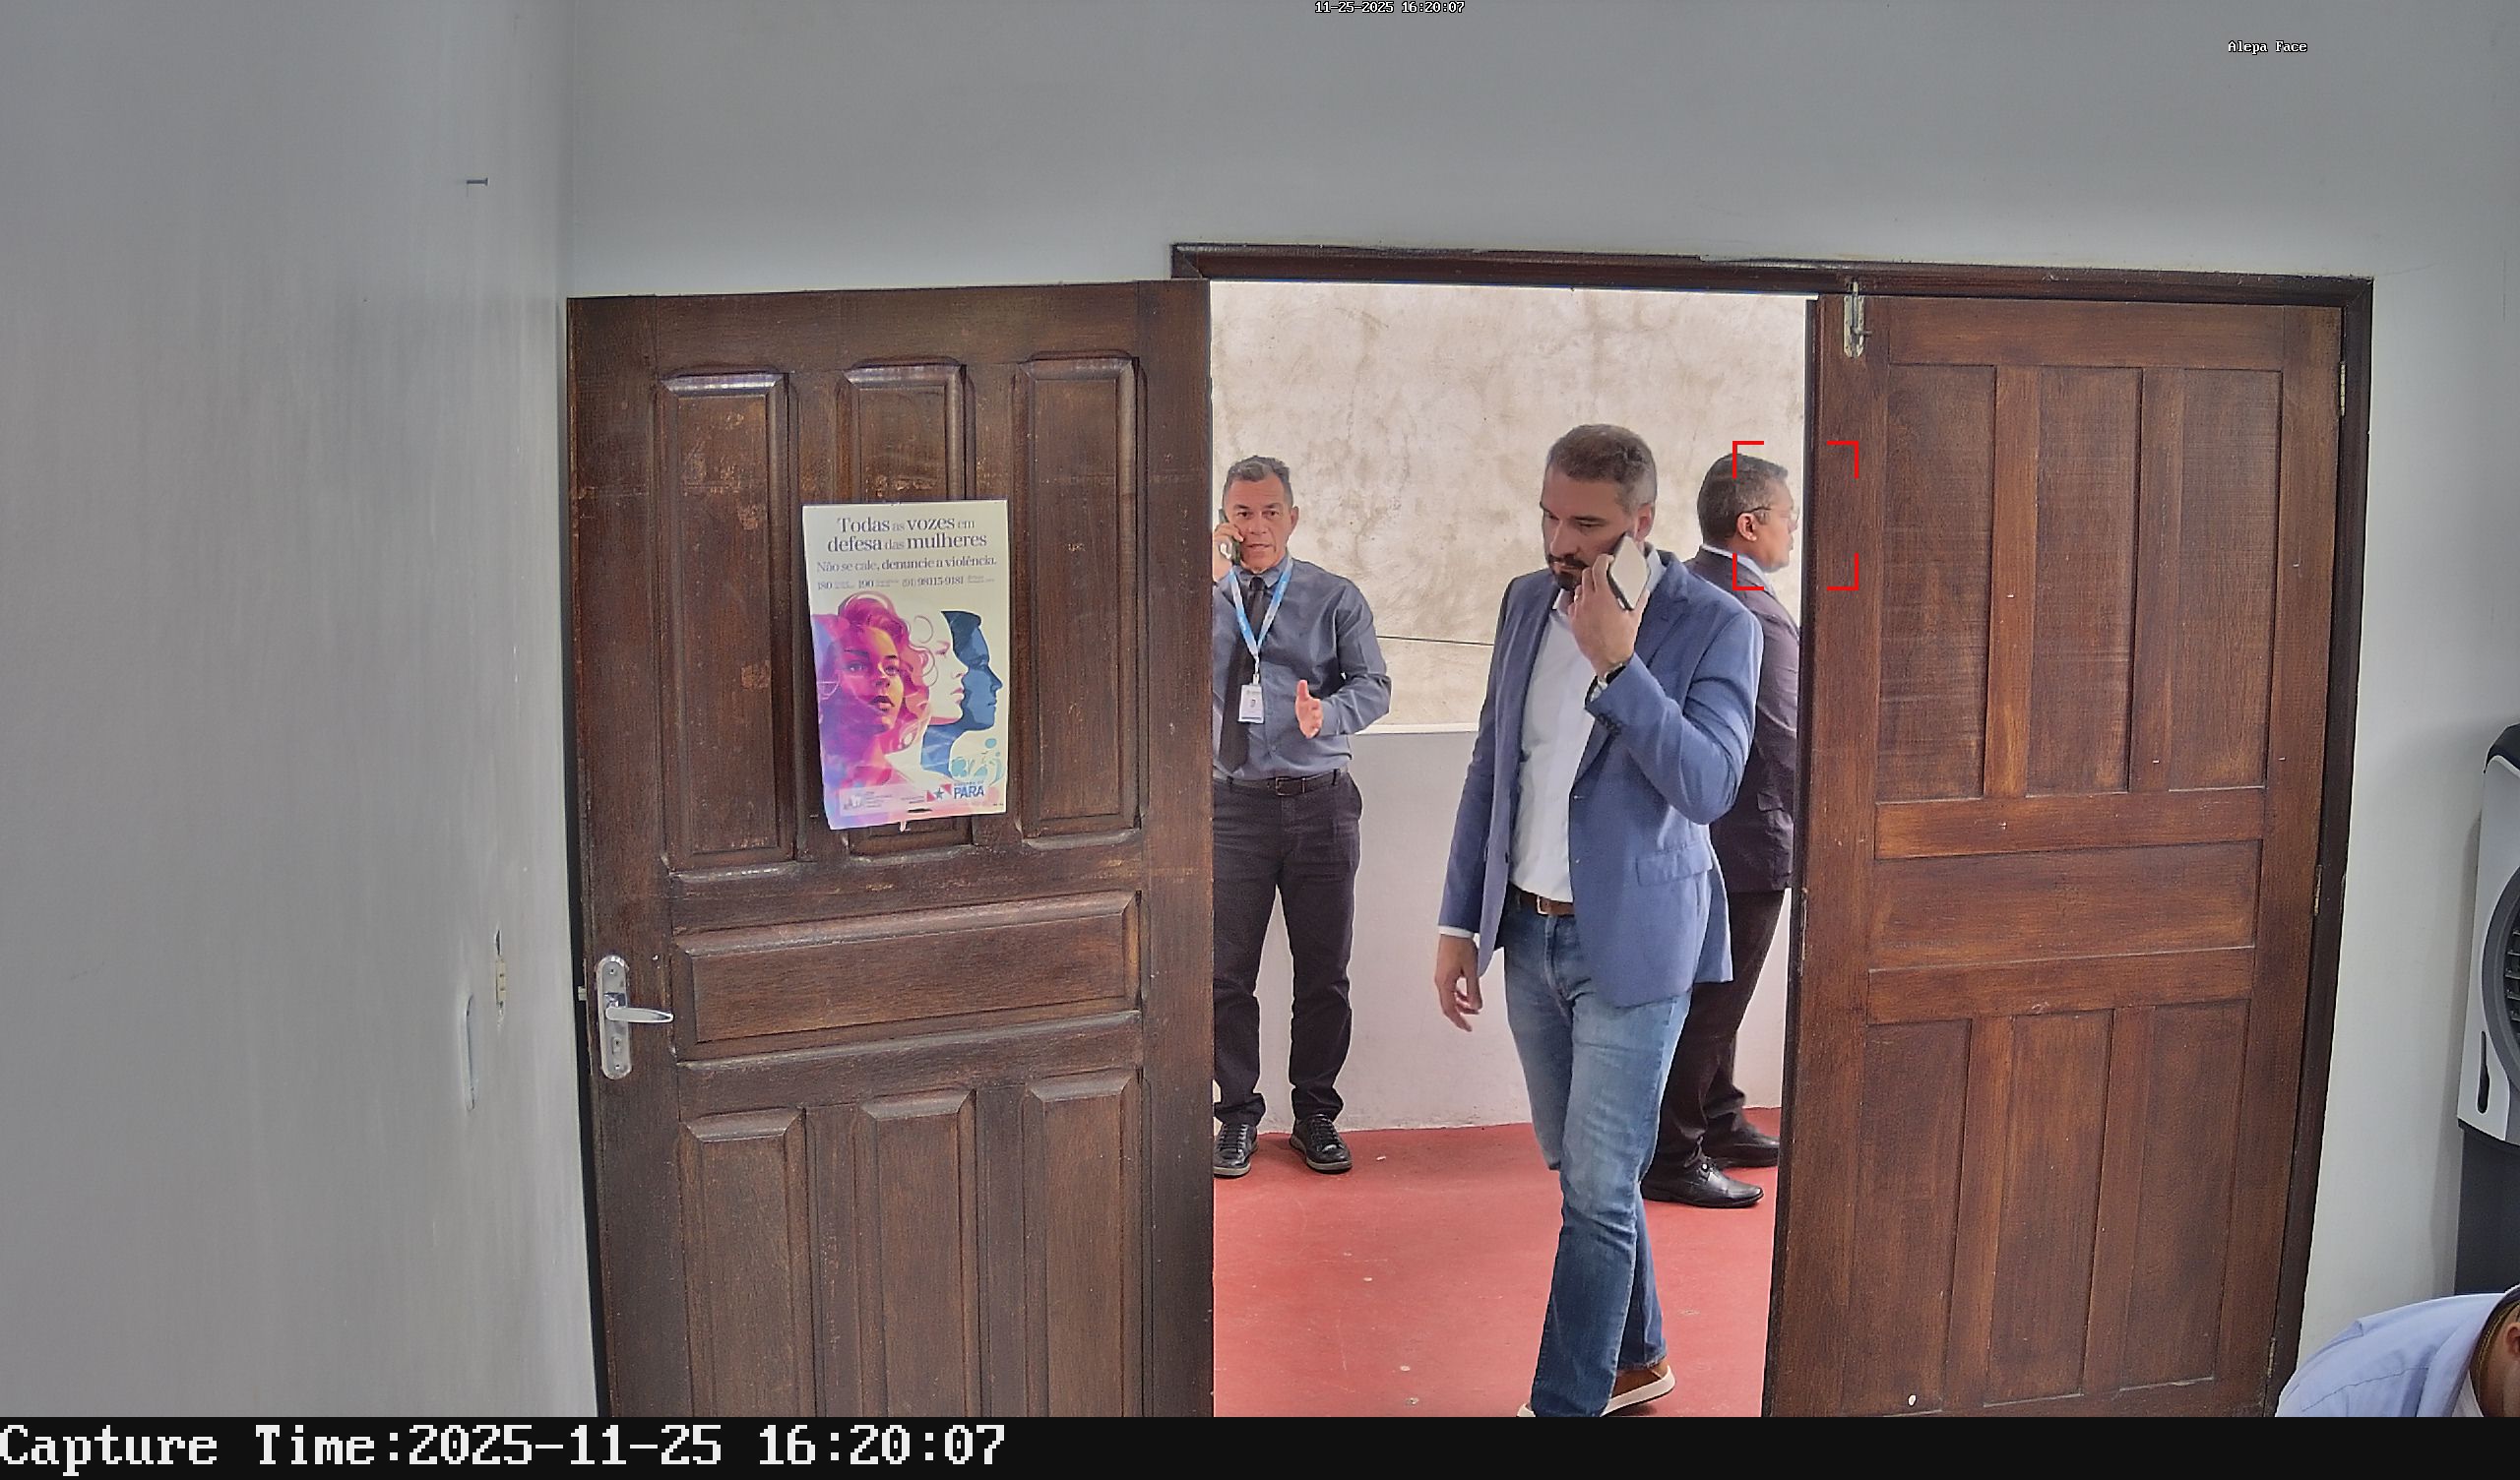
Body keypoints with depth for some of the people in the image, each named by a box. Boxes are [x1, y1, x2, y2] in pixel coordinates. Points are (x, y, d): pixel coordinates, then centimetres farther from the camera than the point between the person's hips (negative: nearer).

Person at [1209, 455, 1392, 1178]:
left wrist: (1328, 712, -23)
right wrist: (1203, 579, -18)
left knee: (1323, 969, 8)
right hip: (1233, 804, 0)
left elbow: (1373, 685, -1)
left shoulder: (1335, 598, 5)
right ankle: (1238, 1113, 21)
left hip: (1318, 802, 0)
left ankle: (1315, 1114, 22)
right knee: (1228, 971, 6)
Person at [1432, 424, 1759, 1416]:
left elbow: (1709, 787, -20)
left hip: (1632, 944, -6)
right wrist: (1458, 922, 9)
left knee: (1598, 1189, -3)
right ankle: (1635, 1357, 37)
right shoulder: (1526, 602, 6)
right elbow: (1489, 768, 10)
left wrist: (1618, 664, -27)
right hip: (1529, 931, 6)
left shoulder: (1713, 625, -11)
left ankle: (1565, 1402, 9)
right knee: (1583, 1173, 18)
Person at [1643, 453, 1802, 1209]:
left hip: (1689, 829, 10)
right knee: (1711, 1002, 1)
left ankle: (1718, 1122, 37)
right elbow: (1788, 748, -22)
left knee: (1710, 995, 22)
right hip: (1742, 842, -10)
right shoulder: (1756, 617, -23)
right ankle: (1671, 1159, 11)